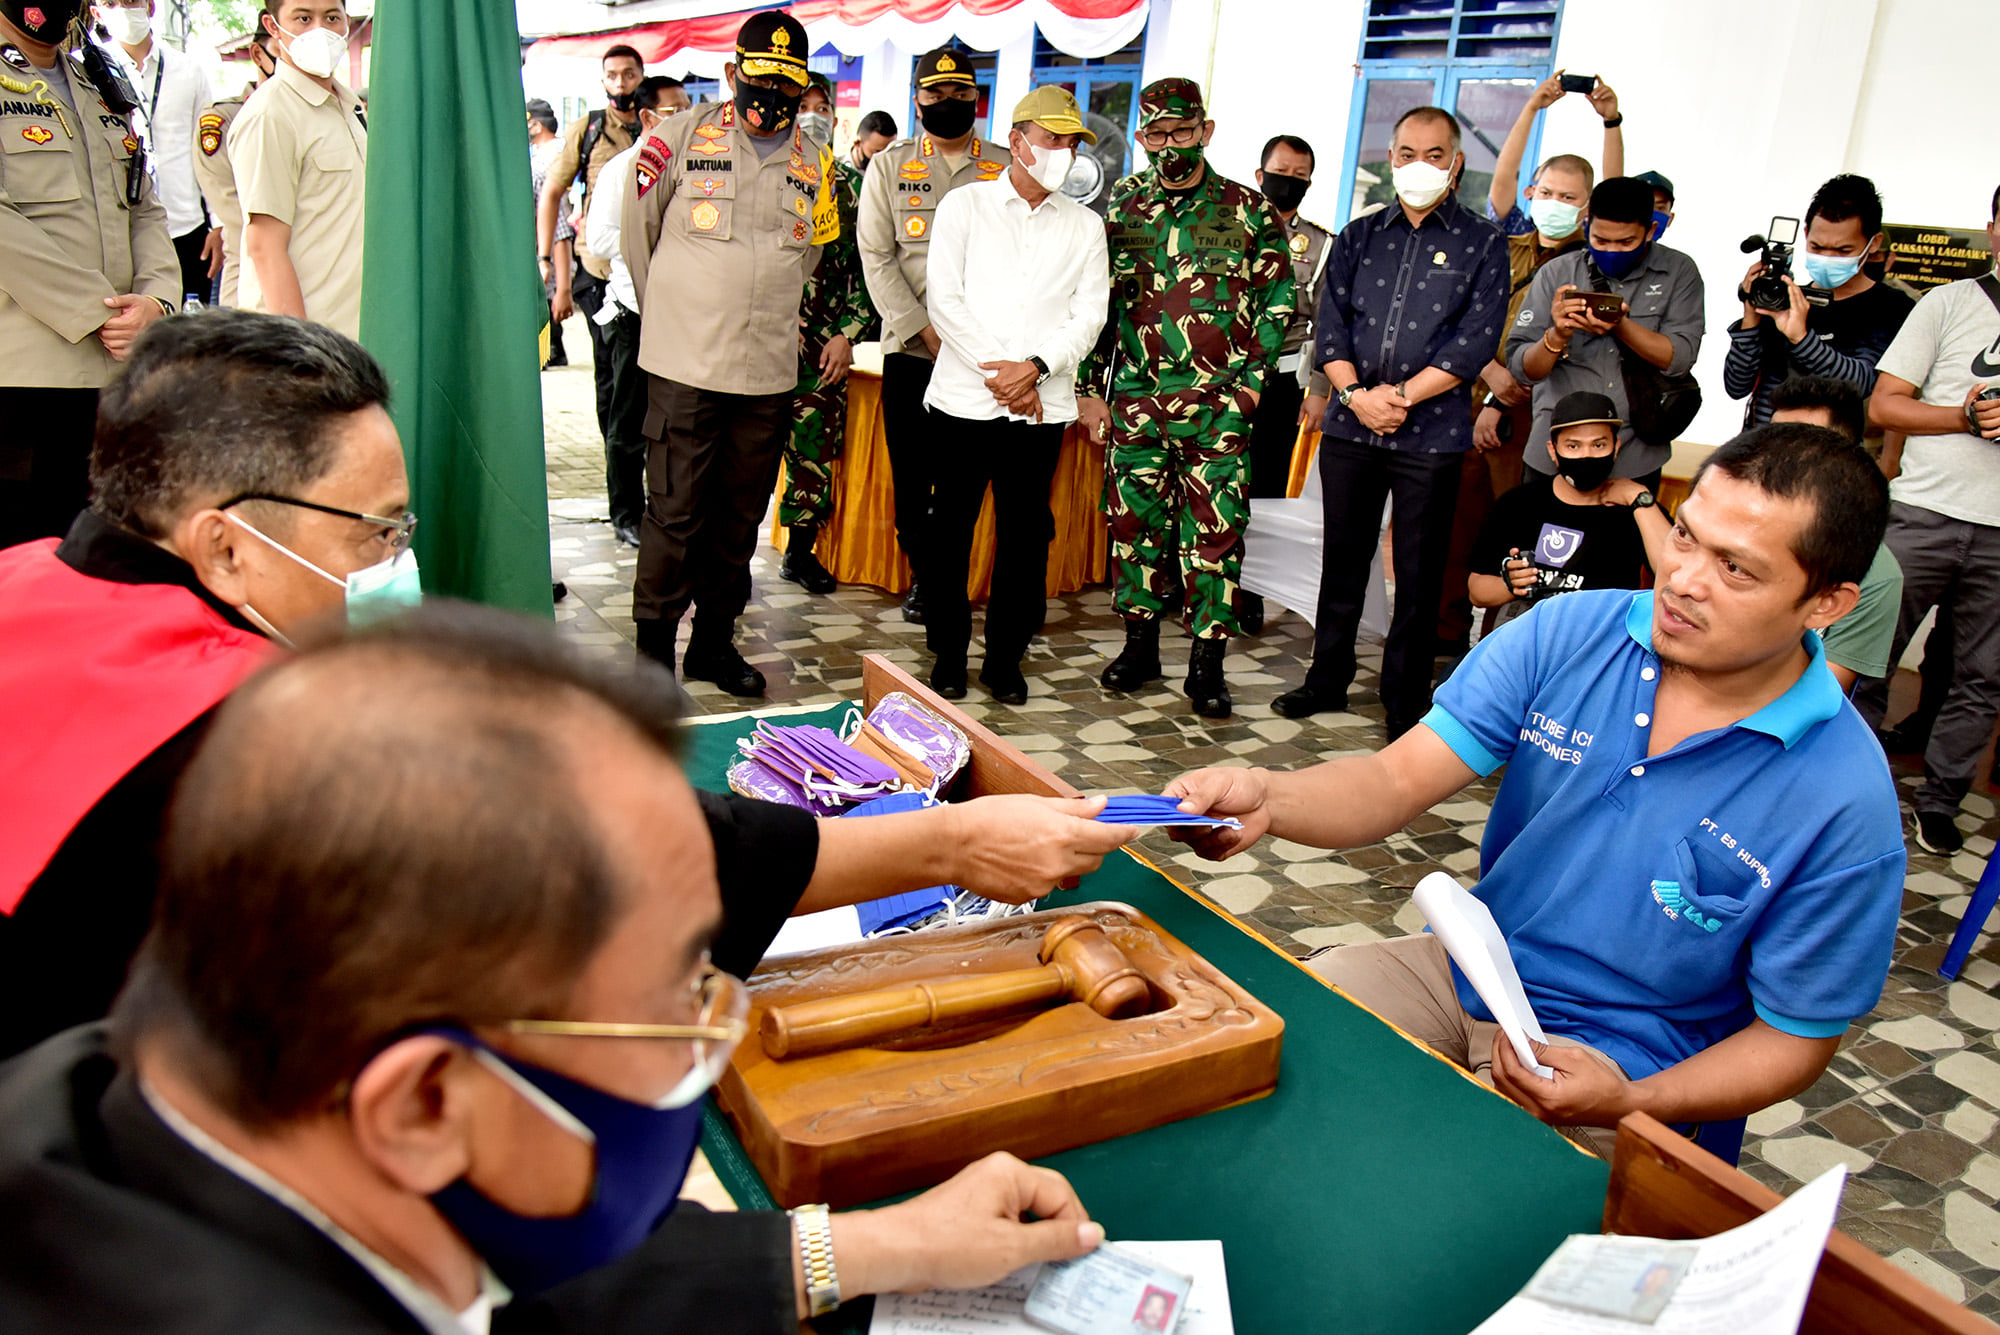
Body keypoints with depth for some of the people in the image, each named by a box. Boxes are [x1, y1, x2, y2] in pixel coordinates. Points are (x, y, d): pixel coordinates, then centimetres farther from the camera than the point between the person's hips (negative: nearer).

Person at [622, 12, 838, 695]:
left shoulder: (816, 162, 10)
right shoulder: (682, 138, -1)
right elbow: (638, 236, 9)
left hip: (770, 372, 4)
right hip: (684, 365, -4)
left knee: (740, 515, 11)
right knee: (674, 514, -2)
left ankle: (714, 642, 25)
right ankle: (654, 651, 10)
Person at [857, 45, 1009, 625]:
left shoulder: (1007, 167, 8)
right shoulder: (889, 166, 10)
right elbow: (876, 258, 2)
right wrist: (925, 330, -9)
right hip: (909, 348, 1)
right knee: (911, 474, 5)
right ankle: (923, 578, 22)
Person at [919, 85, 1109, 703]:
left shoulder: (1085, 225, 13)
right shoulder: (965, 205, 6)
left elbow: (1089, 314, 5)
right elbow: (943, 299, -2)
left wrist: (1035, 366, -11)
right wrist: (995, 373, -9)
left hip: (1041, 405, 2)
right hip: (964, 397, -1)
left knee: (1025, 534, 4)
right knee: (951, 530, 3)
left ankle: (1006, 657, 16)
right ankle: (948, 652, 17)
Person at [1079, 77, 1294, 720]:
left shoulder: (1249, 211, 4)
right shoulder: (1119, 206, 9)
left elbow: (1278, 303, 7)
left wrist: (1250, 379, -3)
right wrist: (1089, 387, 7)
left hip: (1217, 403, -2)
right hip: (1134, 401, 2)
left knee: (1215, 531, -2)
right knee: (1134, 521, 7)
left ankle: (1207, 664, 6)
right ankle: (1140, 644, 23)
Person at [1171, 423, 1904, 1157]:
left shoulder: (1844, 806, -17)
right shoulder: (1566, 633, -9)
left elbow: (1795, 1035, -7)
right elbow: (1398, 779, -14)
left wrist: (1631, 1106, -23)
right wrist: (1265, 797, -35)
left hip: (1612, 1063, -4)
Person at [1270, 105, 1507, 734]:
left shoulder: (1482, 245, 3)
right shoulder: (1358, 236, 12)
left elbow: (1474, 342, -6)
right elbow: (1330, 325, 6)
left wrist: (1401, 396, -13)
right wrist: (1357, 394, -10)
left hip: (1432, 434, -3)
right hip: (1349, 425, 3)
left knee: (1419, 574, 2)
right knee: (1343, 557, 11)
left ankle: (1406, 704, 13)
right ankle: (1328, 677, 25)